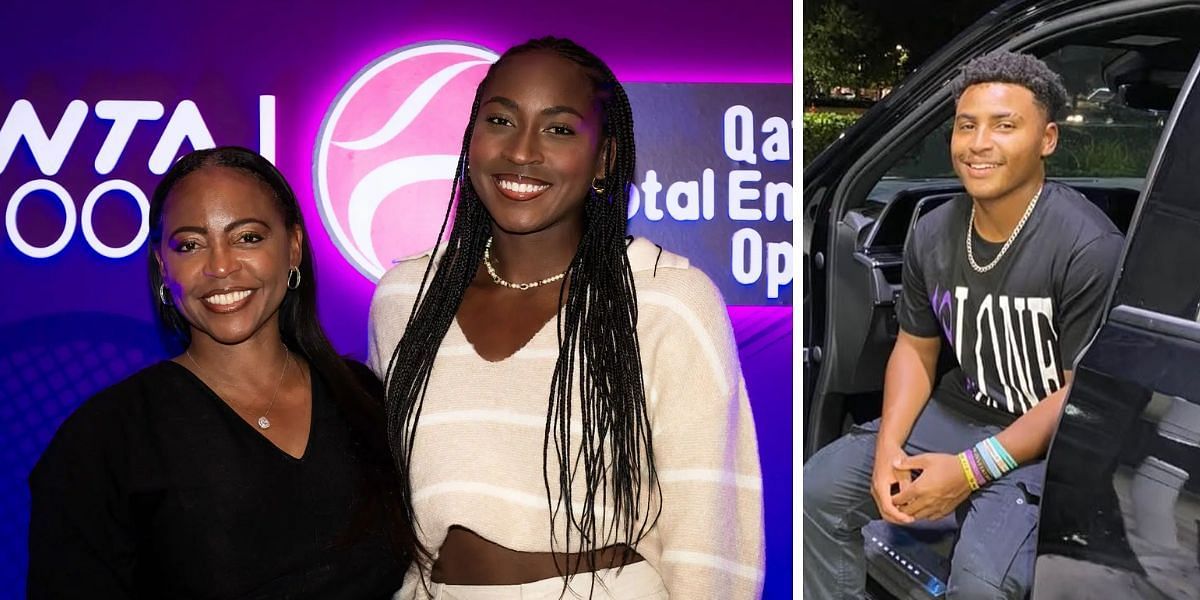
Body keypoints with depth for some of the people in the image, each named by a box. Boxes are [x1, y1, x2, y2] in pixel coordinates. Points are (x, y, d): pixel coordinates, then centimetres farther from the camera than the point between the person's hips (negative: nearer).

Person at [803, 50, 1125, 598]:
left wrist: (968, 471, -21)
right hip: (962, 411, 6)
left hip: (1052, 441, -6)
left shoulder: (1089, 247, -21)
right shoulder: (933, 234, -2)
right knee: (819, 487, -3)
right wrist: (888, 448, -9)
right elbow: (915, 349, 7)